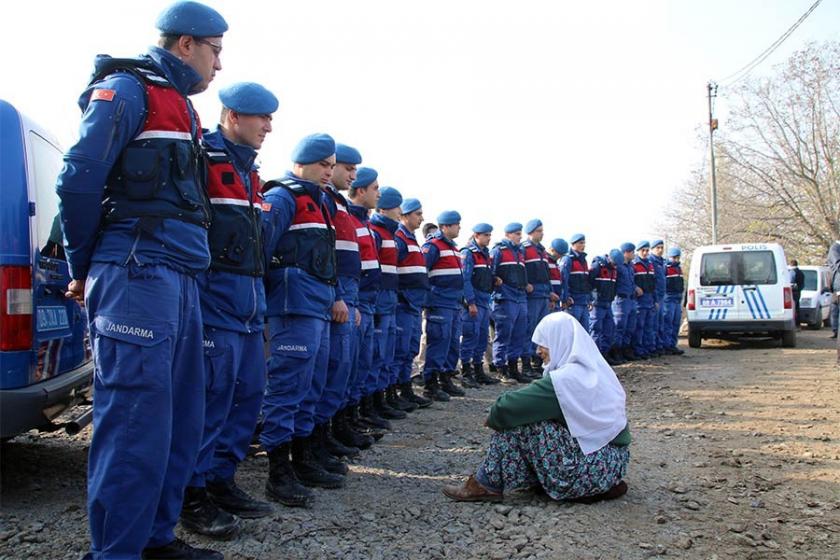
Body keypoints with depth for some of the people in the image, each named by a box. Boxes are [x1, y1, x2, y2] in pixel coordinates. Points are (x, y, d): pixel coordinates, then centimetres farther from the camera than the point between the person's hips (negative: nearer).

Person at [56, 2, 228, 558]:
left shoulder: (180, 106, 25)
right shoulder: (127, 88, -1)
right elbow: (79, 180, -9)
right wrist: (84, 269, 0)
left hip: (180, 278, 9)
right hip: (138, 275, -9)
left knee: (182, 417, 10)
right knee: (137, 416, -9)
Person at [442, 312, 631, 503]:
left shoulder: (565, 379, -22)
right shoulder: (592, 367, 6)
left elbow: (510, 407, -20)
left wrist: (493, 418, 1)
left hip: (595, 466, -9)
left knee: (518, 422, -11)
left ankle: (486, 485, 3)